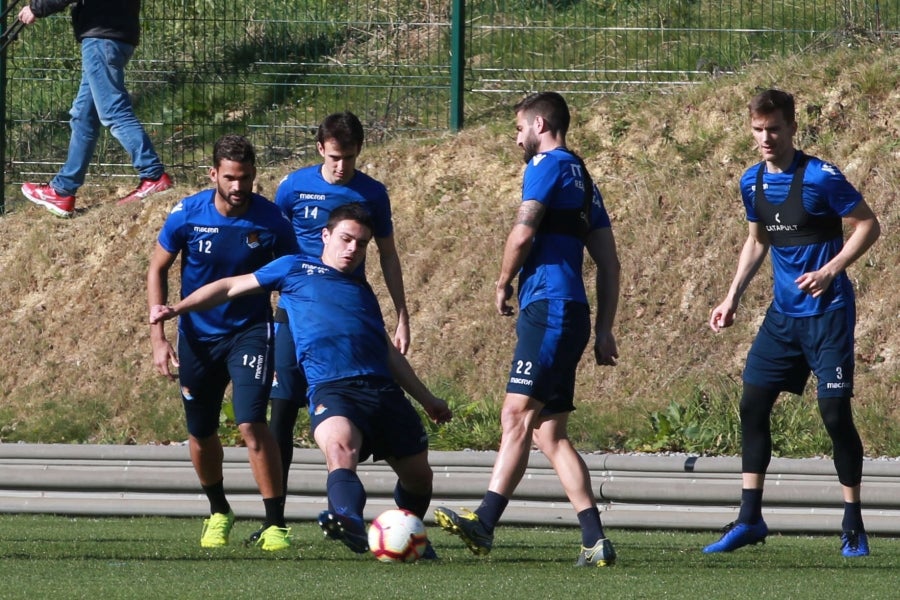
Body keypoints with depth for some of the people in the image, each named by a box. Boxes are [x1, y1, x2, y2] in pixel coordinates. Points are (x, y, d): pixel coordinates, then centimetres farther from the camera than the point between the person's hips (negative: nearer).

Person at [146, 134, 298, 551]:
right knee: (200, 435, 10)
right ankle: (219, 513, 36)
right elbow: (157, 270, 1)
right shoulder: (188, 215, -12)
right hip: (198, 336, 2)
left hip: (250, 332, -2)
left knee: (252, 424, -20)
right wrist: (158, 337, -6)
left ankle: (275, 524, -15)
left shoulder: (270, 221, -14)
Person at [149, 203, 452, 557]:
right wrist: (177, 309, 14)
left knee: (418, 475, 6)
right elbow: (230, 287, 22)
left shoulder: (363, 291, 32)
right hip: (331, 389, -6)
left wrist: (427, 399, 38)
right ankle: (351, 523, -63)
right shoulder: (295, 269, 19)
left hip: (383, 390, 6)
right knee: (339, 447, -37)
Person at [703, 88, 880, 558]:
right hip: (783, 313, 7)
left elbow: (867, 226, -9)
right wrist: (732, 298, 14)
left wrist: (831, 270, -20)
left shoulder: (821, 178, -14)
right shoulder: (752, 183, 6)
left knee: (834, 410, -8)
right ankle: (749, 519, 8)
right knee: (753, 404, 2)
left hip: (828, 312, -7)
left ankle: (853, 525, 3)